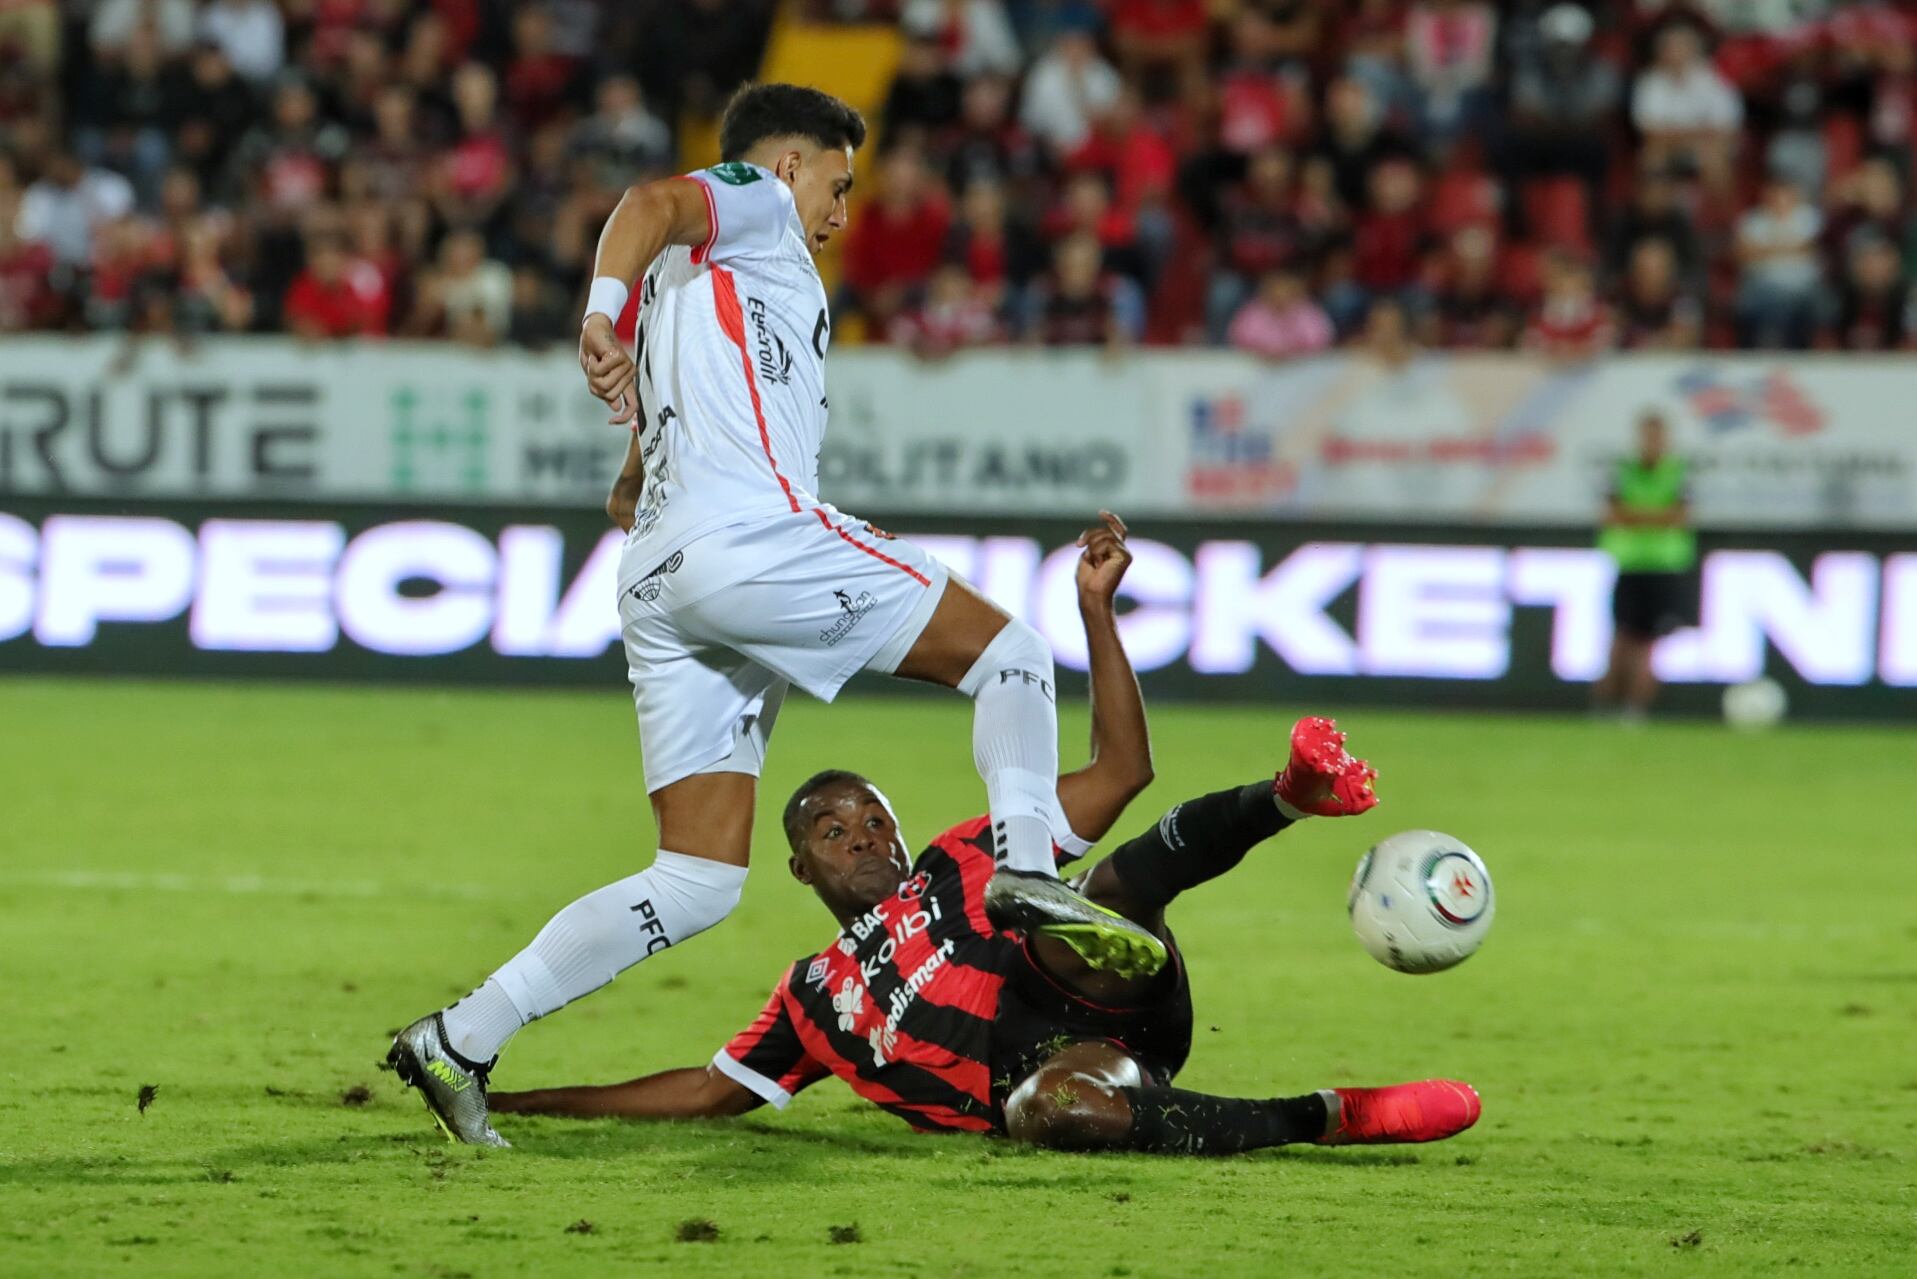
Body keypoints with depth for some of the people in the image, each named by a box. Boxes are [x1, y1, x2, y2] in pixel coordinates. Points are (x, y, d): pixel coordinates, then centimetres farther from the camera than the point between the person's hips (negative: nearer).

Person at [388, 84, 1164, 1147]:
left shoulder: (678, 294, 36)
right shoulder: (756, 201, 11)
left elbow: (629, 498, 36)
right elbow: (653, 204, -15)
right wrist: (604, 311, -32)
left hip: (658, 581, 8)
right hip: (751, 533, -8)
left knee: (697, 883, 4)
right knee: (1011, 656, 1)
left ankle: (460, 1040, -2)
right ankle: (1024, 876, -18)